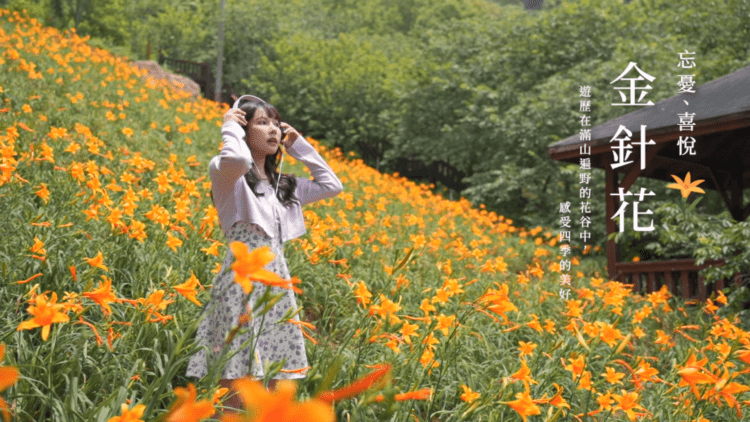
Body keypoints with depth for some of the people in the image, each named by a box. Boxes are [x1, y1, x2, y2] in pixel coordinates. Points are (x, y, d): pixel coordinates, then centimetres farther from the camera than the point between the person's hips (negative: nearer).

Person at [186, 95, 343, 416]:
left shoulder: (283, 185, 19)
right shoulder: (228, 175, -3)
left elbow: (332, 185, 23)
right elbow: (238, 159, -27)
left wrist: (299, 147, 20)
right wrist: (230, 127, -7)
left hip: (278, 286, 7)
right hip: (242, 283, -7)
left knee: (272, 389, 7)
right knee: (235, 390, -8)